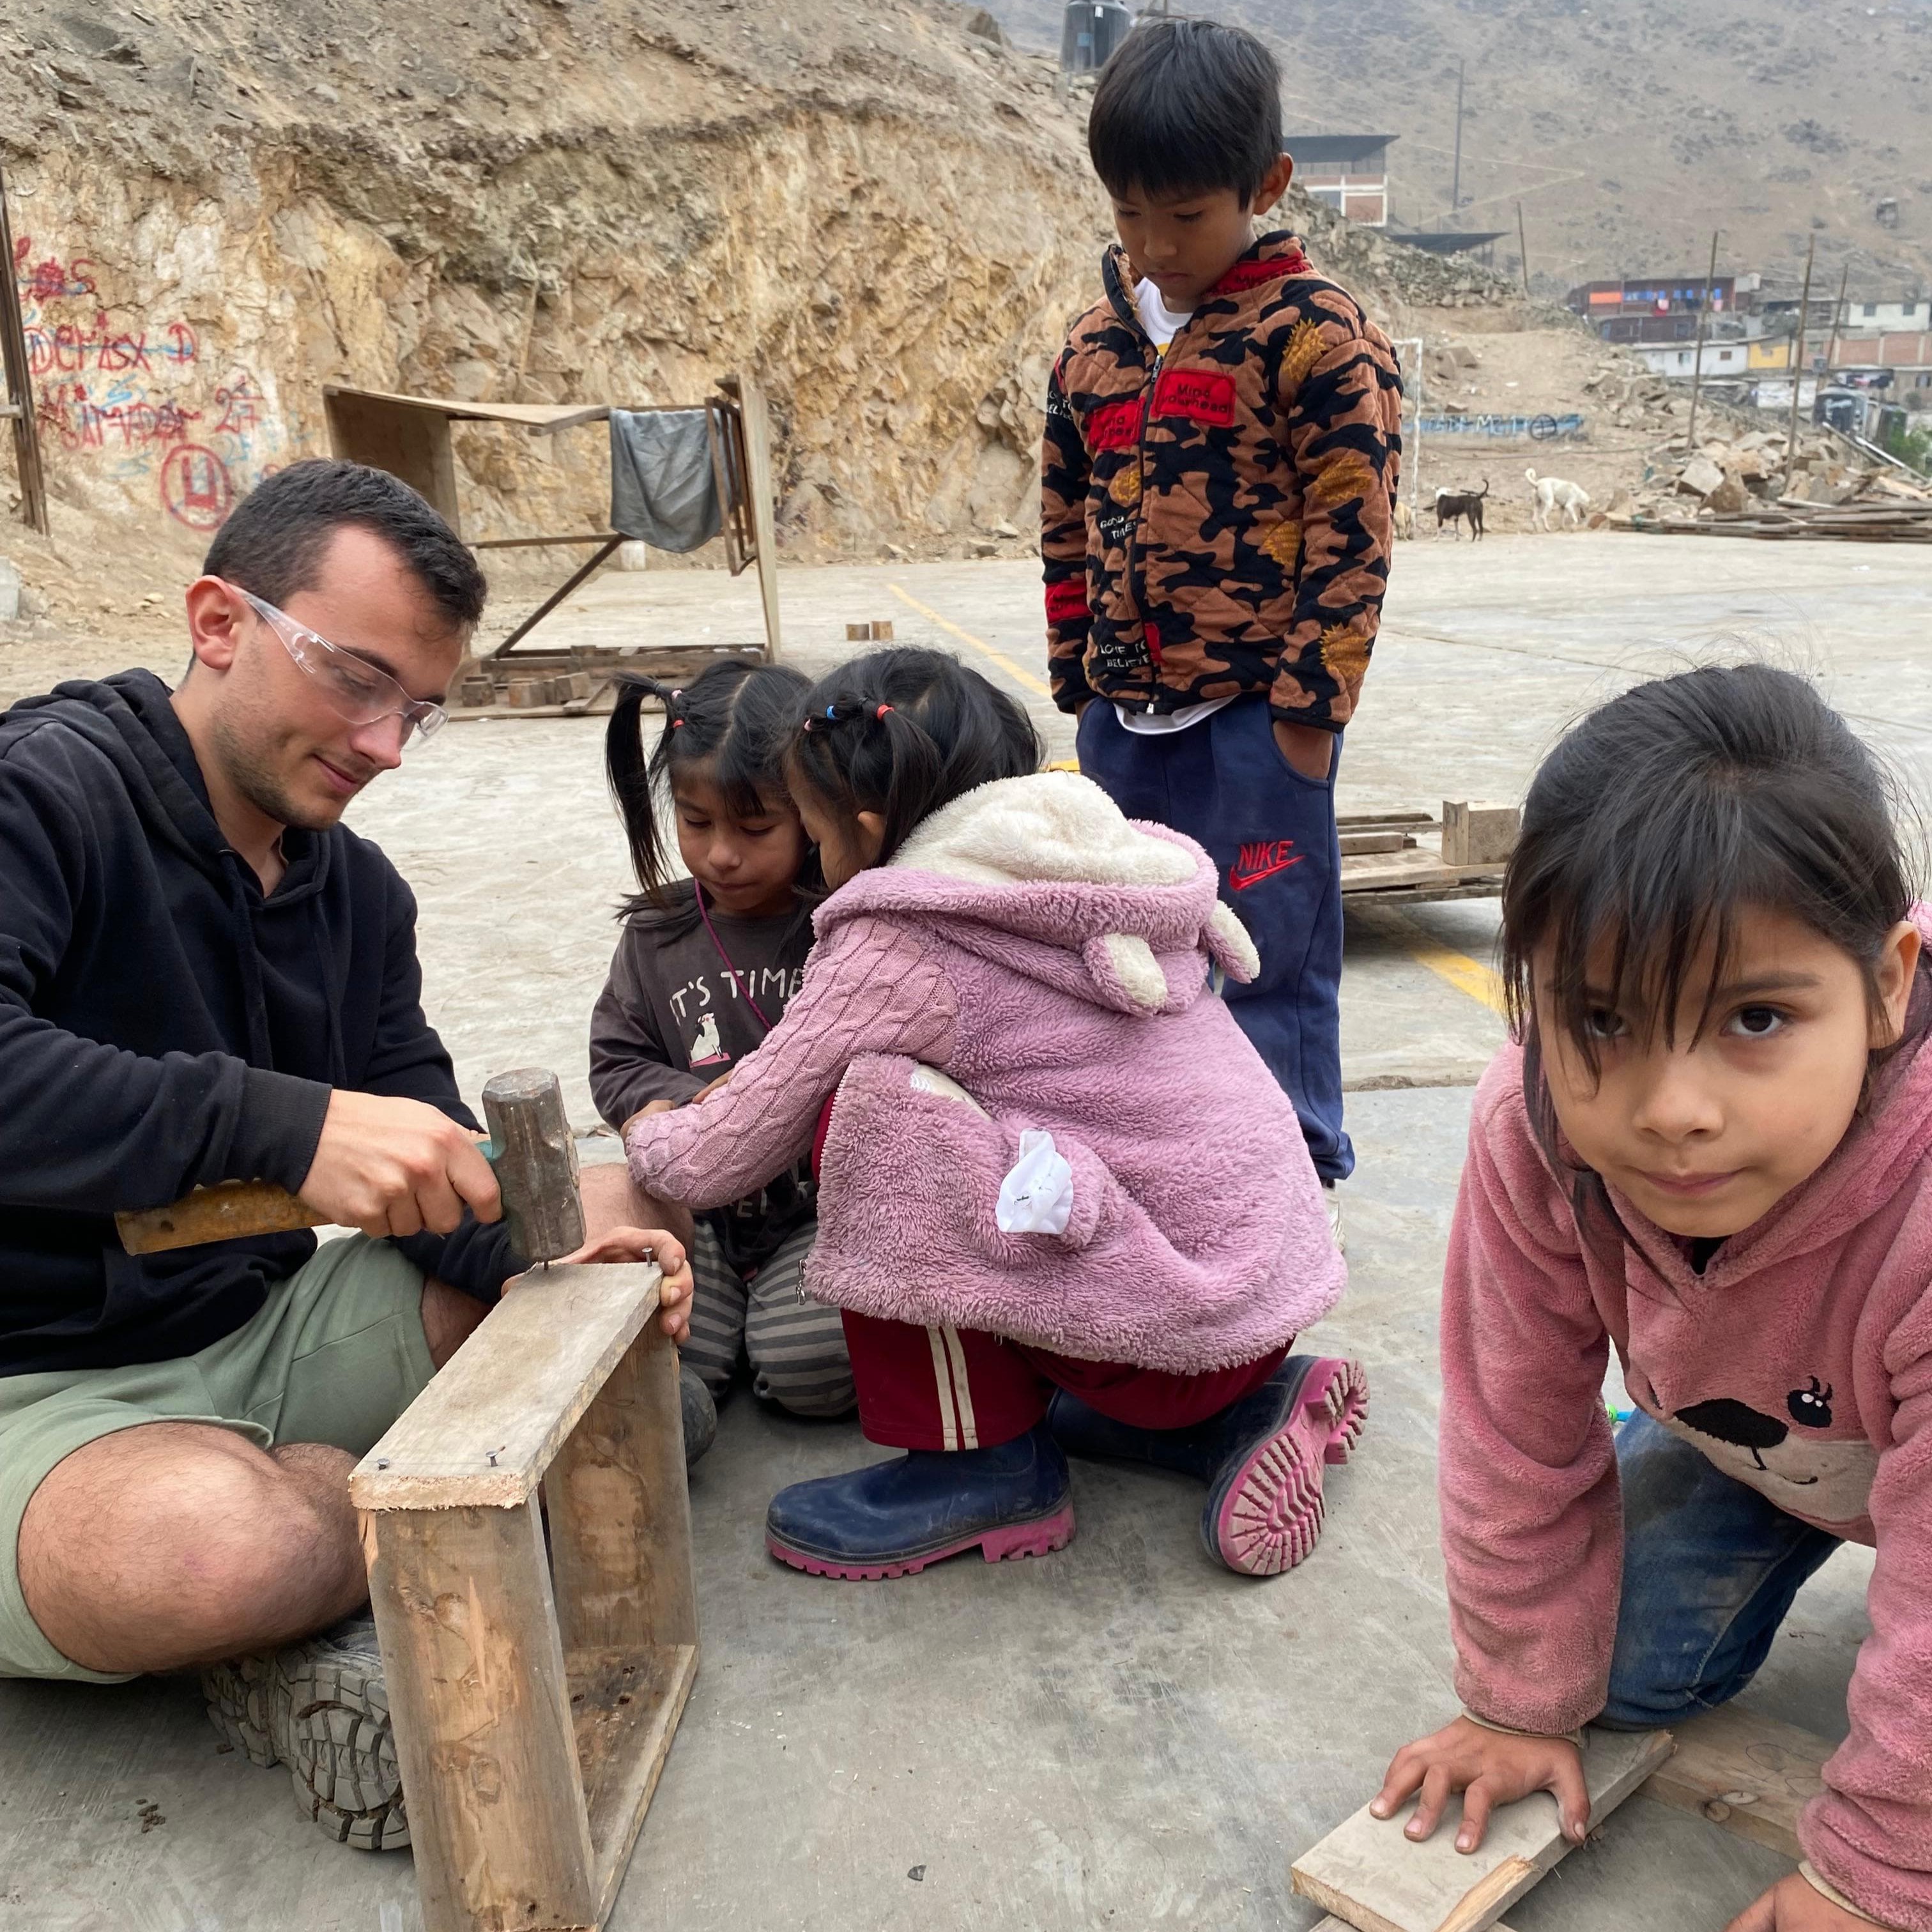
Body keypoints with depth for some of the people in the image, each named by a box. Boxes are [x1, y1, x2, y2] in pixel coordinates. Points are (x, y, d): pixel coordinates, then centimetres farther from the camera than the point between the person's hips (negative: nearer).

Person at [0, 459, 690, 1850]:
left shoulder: (360, 890, 8)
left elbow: (427, 1160, 4)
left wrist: (532, 1267, -16)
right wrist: (285, 1123, -39)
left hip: (267, 1333, 8)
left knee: (617, 1244, -1)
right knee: (217, 1543, -39)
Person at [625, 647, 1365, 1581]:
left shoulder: (896, 946, -13)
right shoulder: (1096, 869, 8)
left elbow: (721, 1159, -5)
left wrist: (646, 1136, 19)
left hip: (1175, 1331, -8)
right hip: (1274, 1279, 8)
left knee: (873, 1105, -11)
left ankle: (985, 1465, 2)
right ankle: (1239, 1410, 14)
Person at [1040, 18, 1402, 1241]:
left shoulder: (1319, 339, -9)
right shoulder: (1097, 346, 10)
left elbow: (1352, 532, -11)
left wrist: (1309, 704, -13)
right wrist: (1079, 678, 14)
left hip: (1255, 715, -6)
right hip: (1125, 715, 6)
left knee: (1267, 955, 3)